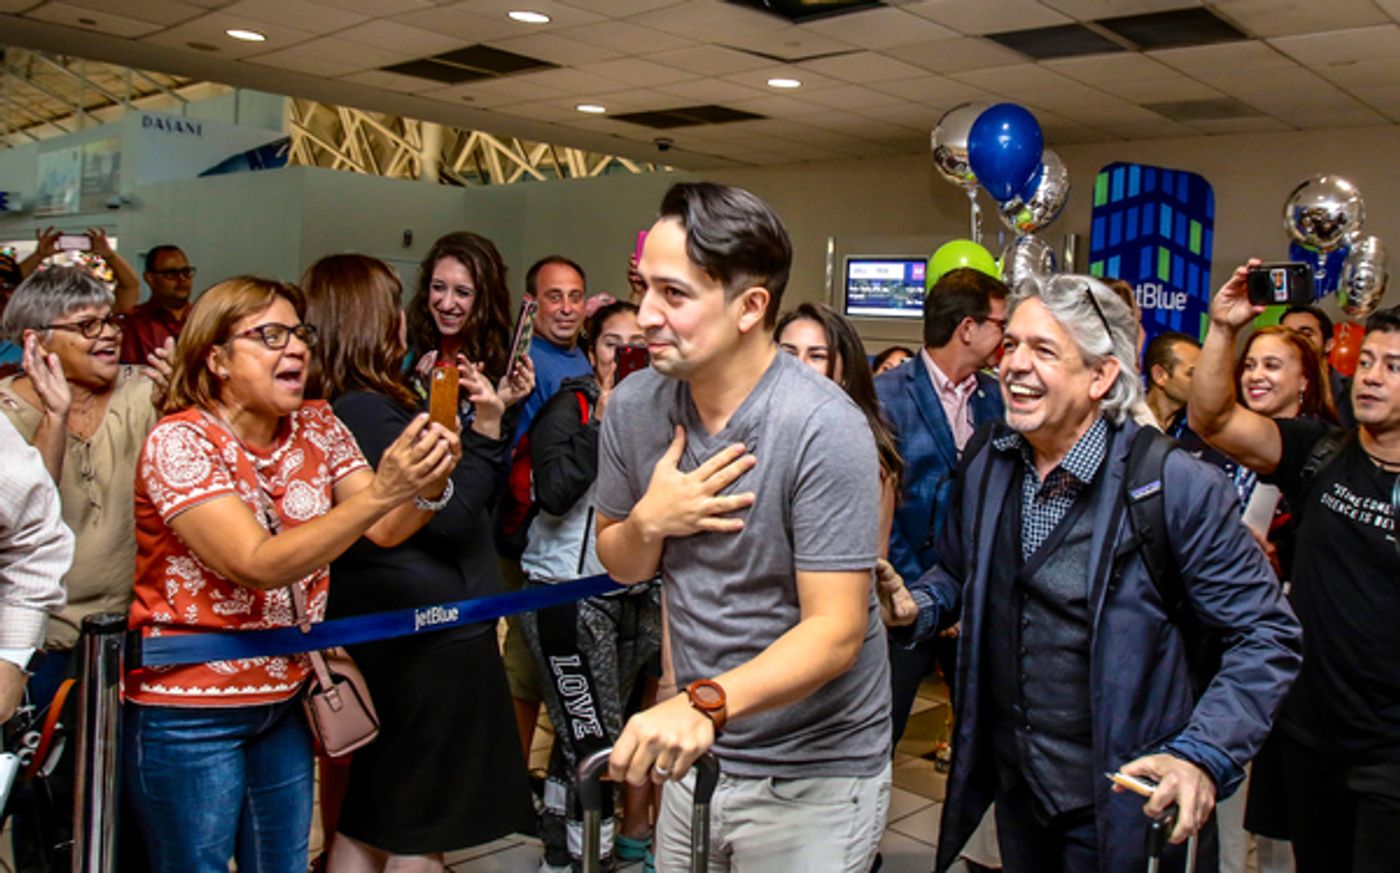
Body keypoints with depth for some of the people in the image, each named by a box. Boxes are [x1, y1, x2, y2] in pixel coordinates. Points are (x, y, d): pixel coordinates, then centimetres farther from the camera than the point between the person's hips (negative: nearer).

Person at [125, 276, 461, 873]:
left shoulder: (317, 425, 0)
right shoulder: (180, 441, -17)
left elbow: (385, 531, -8)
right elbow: (260, 565, -28)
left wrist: (429, 482, -29)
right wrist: (381, 492, -37)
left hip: (285, 698, 5)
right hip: (188, 715, -5)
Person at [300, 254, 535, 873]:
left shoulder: (335, 409, 10)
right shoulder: (368, 411, -19)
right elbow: (453, 516, -19)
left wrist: (488, 419, 8)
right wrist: (486, 427, -10)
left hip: (375, 631, 10)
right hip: (433, 640, -10)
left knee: (364, 822, 19)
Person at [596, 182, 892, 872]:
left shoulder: (823, 430, -23)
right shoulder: (634, 405, -5)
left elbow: (836, 630, -24)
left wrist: (702, 703, -39)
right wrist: (649, 522, -15)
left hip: (813, 772, -5)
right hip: (693, 755, 5)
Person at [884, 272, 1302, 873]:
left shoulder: (1178, 486, -19)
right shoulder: (985, 464, -2)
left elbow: (1266, 635, -15)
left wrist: (1203, 755, -26)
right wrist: (916, 606, -9)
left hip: (1119, 805, -5)